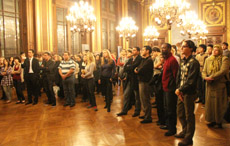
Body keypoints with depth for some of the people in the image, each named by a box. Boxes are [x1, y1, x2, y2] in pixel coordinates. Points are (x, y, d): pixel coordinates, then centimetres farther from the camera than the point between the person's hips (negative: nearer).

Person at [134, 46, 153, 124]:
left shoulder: (149, 60, -16)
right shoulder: (144, 59, 16)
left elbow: (141, 71, -22)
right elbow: (138, 68, 11)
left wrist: (137, 71, -4)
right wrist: (137, 69, -10)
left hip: (145, 82, -10)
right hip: (141, 81, 10)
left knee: (145, 100, -4)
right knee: (143, 99, 18)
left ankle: (148, 118, 5)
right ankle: (146, 114, 30)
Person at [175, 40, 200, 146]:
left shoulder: (194, 62, -15)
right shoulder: (182, 61, 10)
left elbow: (190, 81, -19)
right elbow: (179, 76, 8)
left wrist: (180, 90, -15)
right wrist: (178, 89, -4)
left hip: (189, 93, -8)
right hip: (180, 92, 8)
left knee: (189, 115, 5)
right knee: (180, 113, 19)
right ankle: (185, 131, 39)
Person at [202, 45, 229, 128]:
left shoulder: (224, 59, -2)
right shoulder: (208, 60, 13)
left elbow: (223, 71, -15)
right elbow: (204, 71, 9)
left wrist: (211, 77, -20)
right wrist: (205, 77, -12)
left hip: (220, 85, -4)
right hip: (210, 85, 4)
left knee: (219, 103, 3)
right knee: (210, 103, 7)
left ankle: (219, 121, 17)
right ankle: (212, 120, 19)